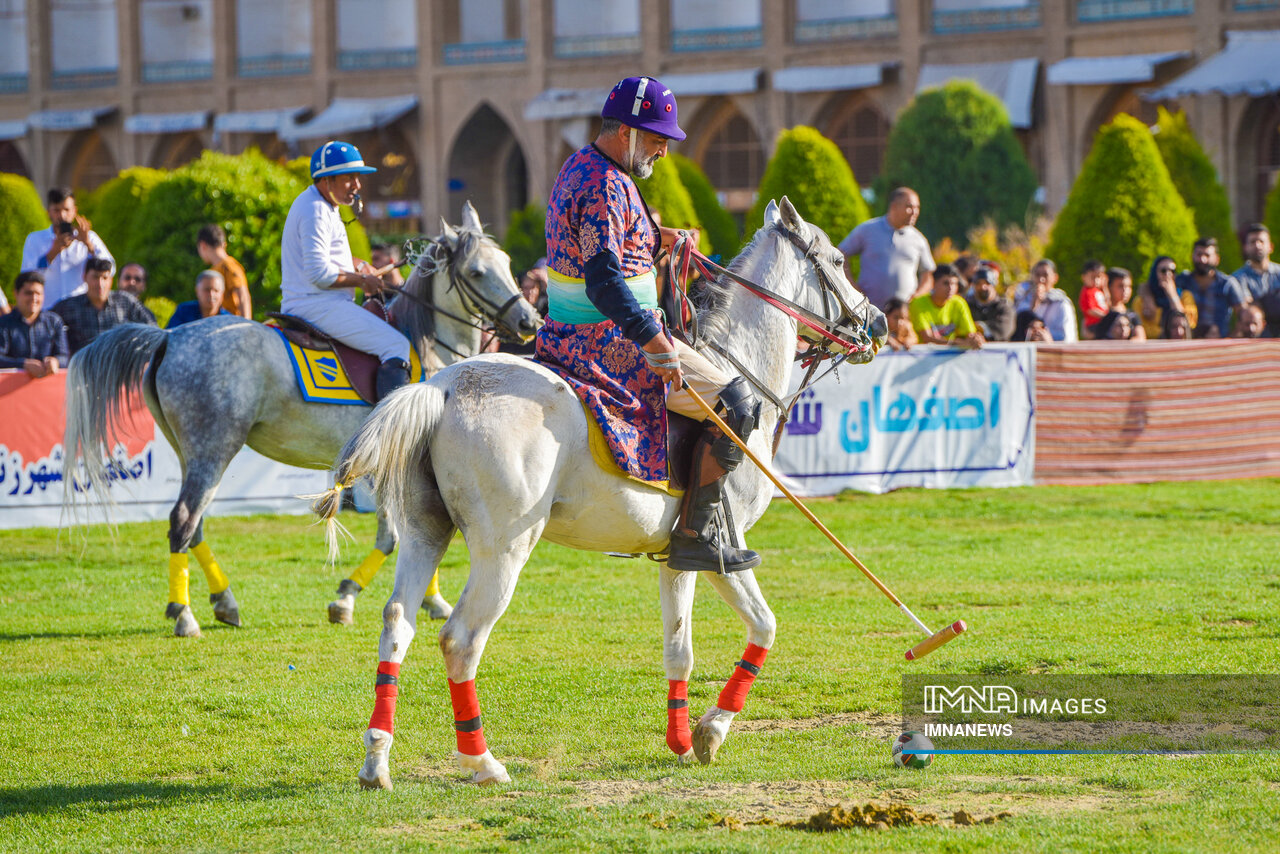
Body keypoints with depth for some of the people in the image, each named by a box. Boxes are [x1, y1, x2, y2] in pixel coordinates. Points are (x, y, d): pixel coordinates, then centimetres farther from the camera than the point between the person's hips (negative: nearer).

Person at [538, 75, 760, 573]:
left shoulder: (579, 168, 14)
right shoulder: (606, 187, -19)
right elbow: (603, 280, -29)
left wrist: (656, 239, 15)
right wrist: (655, 343, -33)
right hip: (610, 341, -11)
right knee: (736, 404, -11)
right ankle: (696, 536, -11)